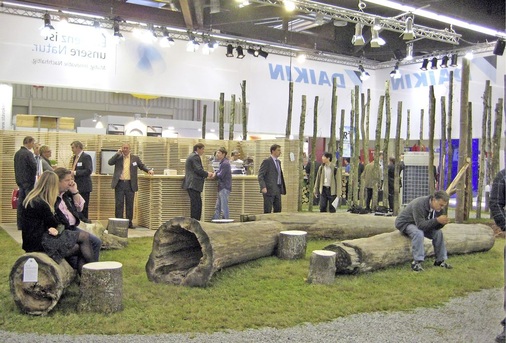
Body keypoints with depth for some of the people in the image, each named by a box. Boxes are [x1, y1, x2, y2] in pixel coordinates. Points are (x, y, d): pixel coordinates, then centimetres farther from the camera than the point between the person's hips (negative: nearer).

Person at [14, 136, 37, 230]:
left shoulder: (17, 153, 10)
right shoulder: (28, 153, -15)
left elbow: (16, 167, 14)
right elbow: (34, 166, -20)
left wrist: (18, 178, 17)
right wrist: (34, 175, -1)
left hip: (19, 181, 8)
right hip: (28, 181, -8)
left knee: (20, 202, 10)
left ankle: (20, 224, 14)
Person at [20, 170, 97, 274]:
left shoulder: (31, 198, 11)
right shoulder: (41, 204, -21)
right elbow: (54, 223, -8)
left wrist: (51, 228, -6)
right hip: (39, 243, -10)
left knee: (80, 248, 2)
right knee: (85, 236, -9)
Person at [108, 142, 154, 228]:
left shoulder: (135, 158, 9)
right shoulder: (118, 157, 7)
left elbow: (142, 166, 15)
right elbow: (110, 162, -7)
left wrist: (149, 170, -3)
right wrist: (118, 153, -9)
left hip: (130, 184, 1)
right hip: (119, 184, -1)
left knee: (130, 204, 5)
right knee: (119, 203, 0)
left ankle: (129, 222, 13)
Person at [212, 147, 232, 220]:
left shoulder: (225, 163, -16)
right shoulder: (222, 162, 17)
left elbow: (220, 175, -19)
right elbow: (219, 171, 18)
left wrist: (215, 174, 0)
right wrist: (215, 173, -2)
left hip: (225, 188, -10)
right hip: (222, 188, 10)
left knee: (224, 208, -6)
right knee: (217, 207, 14)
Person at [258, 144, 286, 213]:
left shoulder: (279, 162, 16)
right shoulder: (266, 161, -8)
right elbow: (260, 175, -12)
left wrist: (282, 188, 13)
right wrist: (263, 187, -22)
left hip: (278, 189, 8)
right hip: (269, 189, -8)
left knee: (278, 210, 9)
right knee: (267, 210, -4)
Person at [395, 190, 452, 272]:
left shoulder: (439, 208, -9)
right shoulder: (419, 204, -34)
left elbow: (436, 227, -6)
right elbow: (421, 225, -38)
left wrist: (442, 222, -28)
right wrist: (437, 220, -45)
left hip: (421, 224, 8)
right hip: (405, 223, -8)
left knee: (438, 232, -8)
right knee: (419, 233, -35)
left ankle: (440, 260, 3)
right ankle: (416, 262, -30)